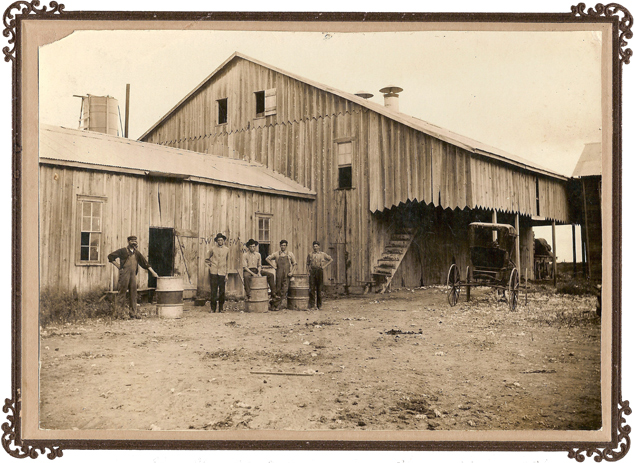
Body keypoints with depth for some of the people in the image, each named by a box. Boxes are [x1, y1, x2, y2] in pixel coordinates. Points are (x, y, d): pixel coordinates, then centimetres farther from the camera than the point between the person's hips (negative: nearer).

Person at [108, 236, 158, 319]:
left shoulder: (136, 253, 16)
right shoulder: (123, 251, 2)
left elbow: (145, 263, 16)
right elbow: (110, 256, 3)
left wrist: (153, 272, 11)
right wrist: (118, 265, -2)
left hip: (133, 275, 5)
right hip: (124, 274, -5)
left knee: (133, 294, 4)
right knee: (121, 293, -4)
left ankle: (133, 312, 8)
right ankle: (117, 312, 0)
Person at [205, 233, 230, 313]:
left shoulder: (227, 249, 10)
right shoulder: (213, 249, 5)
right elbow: (207, 259, 16)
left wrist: (226, 271, 14)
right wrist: (210, 265, 3)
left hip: (222, 272, 1)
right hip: (213, 272, -1)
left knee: (222, 291, 1)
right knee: (213, 290, -4)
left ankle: (221, 308, 9)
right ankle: (212, 308, 1)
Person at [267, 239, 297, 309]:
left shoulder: (290, 254, 9)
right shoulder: (276, 254, 9)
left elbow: (295, 264, 13)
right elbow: (267, 259, 15)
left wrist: (292, 272, 0)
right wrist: (273, 266, 5)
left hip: (287, 274, 0)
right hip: (279, 273, 0)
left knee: (285, 289, -8)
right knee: (278, 288, -1)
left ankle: (276, 305, -2)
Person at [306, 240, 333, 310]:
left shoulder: (323, 254, 6)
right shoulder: (310, 254, 10)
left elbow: (331, 259, 12)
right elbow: (307, 264, 18)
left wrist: (325, 266, 2)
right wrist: (308, 270, 2)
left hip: (320, 271, -1)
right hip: (312, 272, 1)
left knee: (319, 288, 3)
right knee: (311, 288, -6)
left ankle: (319, 305, 10)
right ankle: (311, 304, -2)